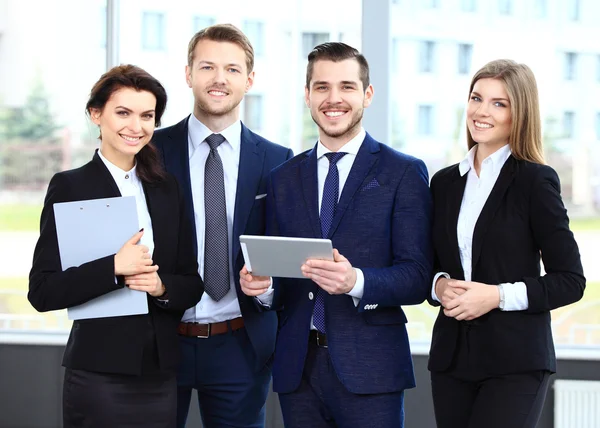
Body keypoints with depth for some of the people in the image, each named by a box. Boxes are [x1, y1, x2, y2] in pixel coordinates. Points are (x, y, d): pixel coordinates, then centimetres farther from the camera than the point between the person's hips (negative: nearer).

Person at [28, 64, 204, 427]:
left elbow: (193, 284, 11)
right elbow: (42, 292, -9)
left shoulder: (167, 189, 11)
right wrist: (113, 268, -19)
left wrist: (162, 286, -9)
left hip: (162, 371, 4)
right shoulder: (70, 186, -4)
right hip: (100, 373, -4)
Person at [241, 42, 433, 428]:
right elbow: (277, 271, 16)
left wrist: (356, 281, -23)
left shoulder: (404, 173, 1)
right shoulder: (284, 178, 14)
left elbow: (417, 279, -6)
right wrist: (259, 283, -7)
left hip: (369, 369, -3)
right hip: (297, 367, 4)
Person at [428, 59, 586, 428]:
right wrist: (439, 285, -4)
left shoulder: (536, 181, -4)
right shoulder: (445, 182, 12)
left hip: (516, 361, -5)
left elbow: (571, 281, -6)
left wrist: (498, 295, -16)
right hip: (451, 356, 5)